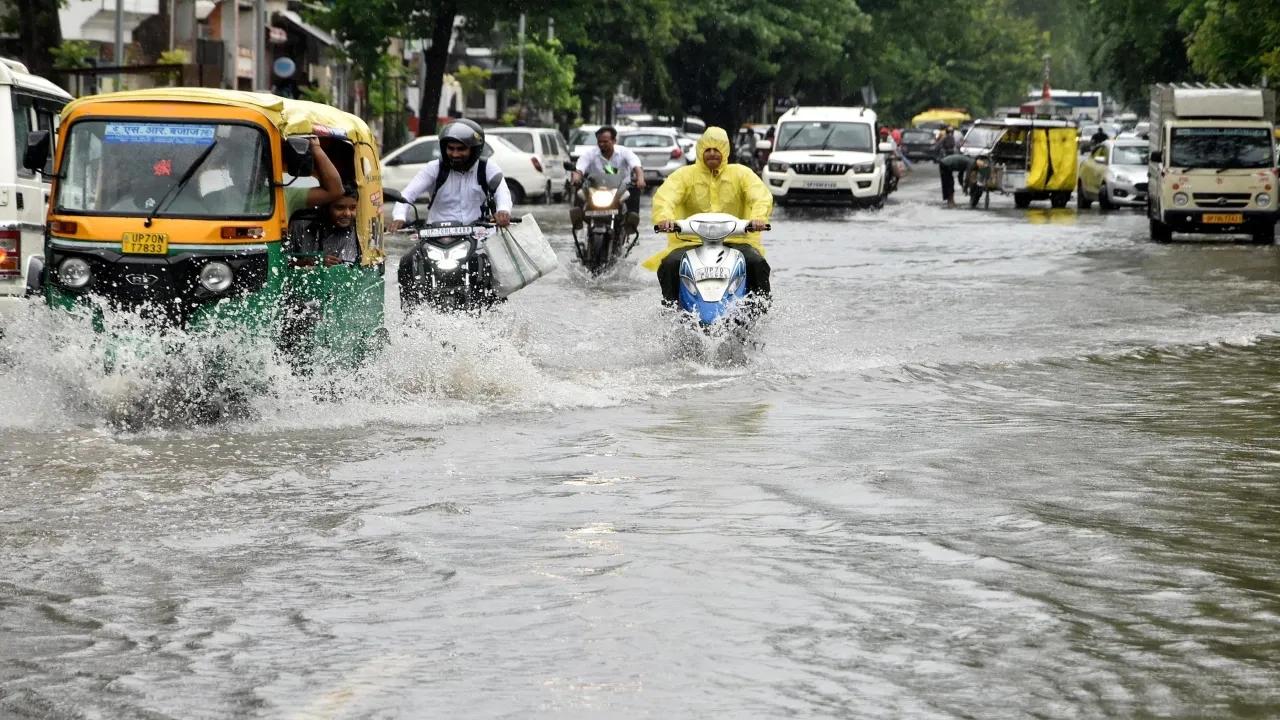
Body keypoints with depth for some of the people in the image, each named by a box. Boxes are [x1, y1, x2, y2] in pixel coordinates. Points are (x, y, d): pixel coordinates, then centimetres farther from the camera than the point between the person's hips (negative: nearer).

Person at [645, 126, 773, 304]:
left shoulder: (741, 173, 8)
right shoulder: (685, 175, 6)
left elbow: (762, 196, -6)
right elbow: (663, 197, -9)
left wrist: (759, 217, -30)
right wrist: (664, 217, -34)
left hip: (735, 239, 0)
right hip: (691, 240, 0)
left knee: (757, 263, -26)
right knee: (670, 264, -27)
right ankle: (669, 306, -11)